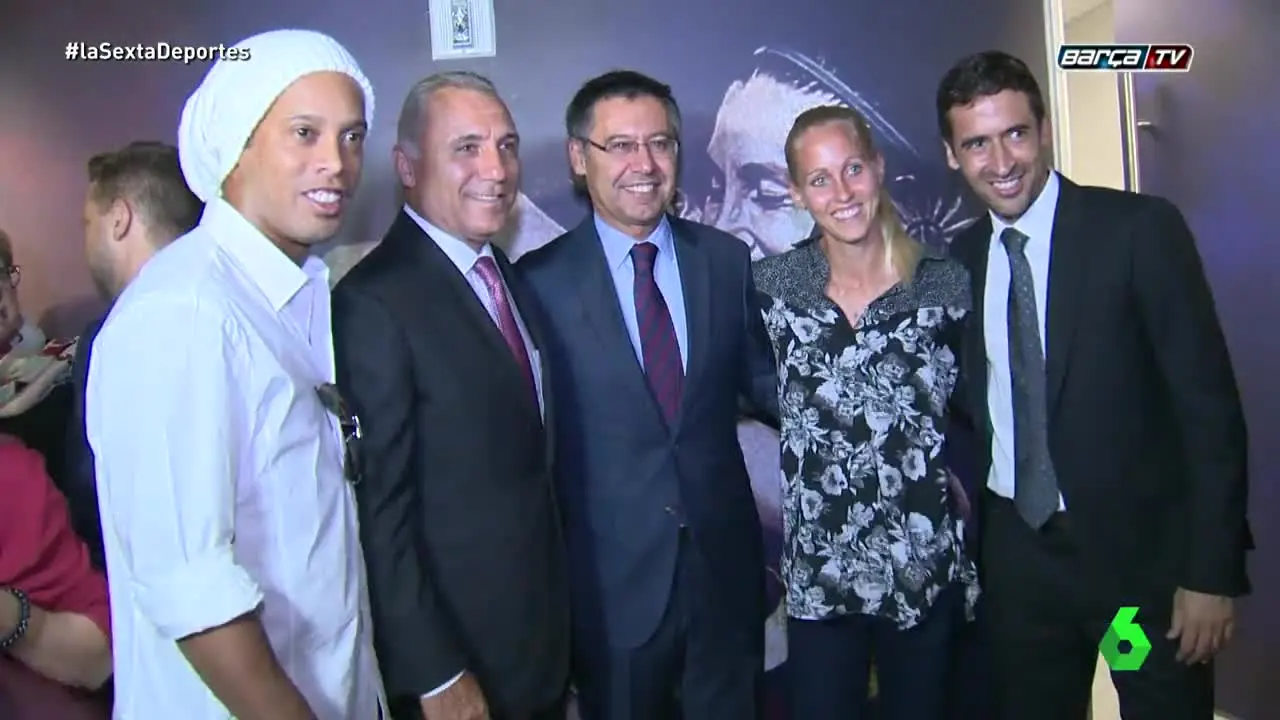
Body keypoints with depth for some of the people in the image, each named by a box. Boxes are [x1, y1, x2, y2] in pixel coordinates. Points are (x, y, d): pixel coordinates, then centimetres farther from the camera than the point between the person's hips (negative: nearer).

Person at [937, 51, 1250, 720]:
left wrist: (1211, 572, -14)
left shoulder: (1140, 229, -10)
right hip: (1016, 551, 4)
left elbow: (1209, 404, -12)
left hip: (1142, 548, -4)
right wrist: (965, 499, 1)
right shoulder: (959, 258, 3)